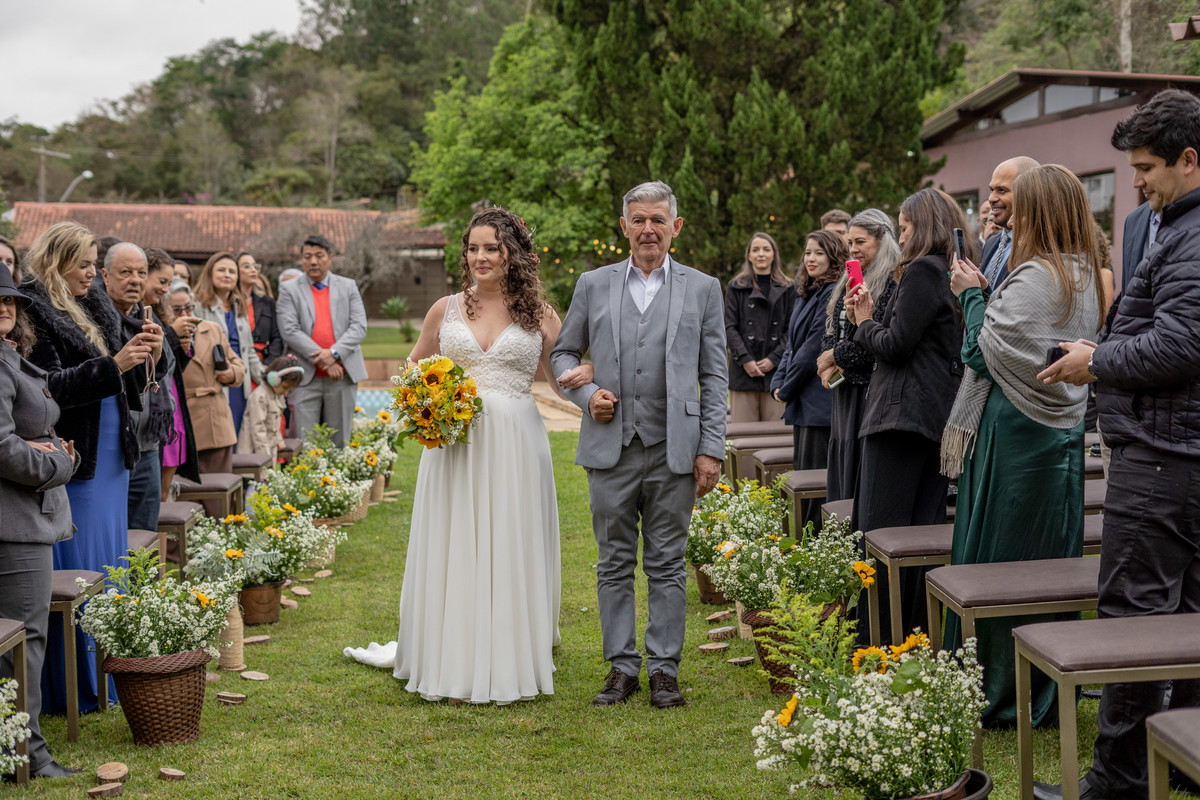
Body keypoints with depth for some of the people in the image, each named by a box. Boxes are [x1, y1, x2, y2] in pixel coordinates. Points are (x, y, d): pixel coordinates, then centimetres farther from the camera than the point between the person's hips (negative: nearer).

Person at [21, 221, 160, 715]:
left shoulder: (94, 308, 15)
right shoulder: (35, 313, -10)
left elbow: (125, 389, 16)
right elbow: (51, 387, -19)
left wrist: (144, 358, -2)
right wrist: (113, 365, -25)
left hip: (111, 459, 8)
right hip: (73, 462, -8)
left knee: (108, 568, 13)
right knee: (74, 573, -3)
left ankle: (106, 679, 23)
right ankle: (70, 689, 5)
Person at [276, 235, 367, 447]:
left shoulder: (348, 287, 12)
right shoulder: (289, 289, 5)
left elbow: (359, 326, 2)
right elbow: (289, 331, -6)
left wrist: (334, 353, -14)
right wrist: (323, 361, -14)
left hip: (343, 375, 2)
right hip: (306, 377, -2)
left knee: (339, 442, 6)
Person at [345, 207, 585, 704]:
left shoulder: (539, 314, 5)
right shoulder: (445, 310, 9)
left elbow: (566, 374, 8)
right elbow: (413, 371, 18)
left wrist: (596, 372, -14)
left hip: (515, 444, -1)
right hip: (454, 441, 1)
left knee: (511, 550, 3)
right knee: (452, 549, 4)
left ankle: (509, 664, 13)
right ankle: (449, 662, 14)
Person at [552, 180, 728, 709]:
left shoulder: (703, 289, 6)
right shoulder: (593, 285, 9)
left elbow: (714, 376, 4)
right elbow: (563, 353, 16)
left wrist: (711, 449, -2)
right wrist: (585, 393, -4)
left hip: (673, 450, -1)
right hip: (610, 448, 1)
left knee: (667, 565, 5)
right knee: (614, 564, 7)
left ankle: (664, 669, 14)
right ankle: (622, 666, 16)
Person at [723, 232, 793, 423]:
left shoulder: (786, 289, 12)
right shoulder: (736, 287, 10)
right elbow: (730, 328, 3)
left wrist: (774, 359, -8)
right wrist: (745, 359, -9)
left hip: (775, 369, 1)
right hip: (743, 371, -1)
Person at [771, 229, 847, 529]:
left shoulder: (833, 294, -14)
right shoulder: (805, 295, 16)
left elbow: (814, 347, -16)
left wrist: (787, 389, -9)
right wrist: (778, 383, 6)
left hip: (821, 400, -10)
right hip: (802, 402, 10)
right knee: (801, 471, 14)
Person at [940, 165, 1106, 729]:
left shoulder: (1034, 277, -19)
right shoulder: (1087, 276, 9)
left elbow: (982, 351, -14)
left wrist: (971, 294, -1)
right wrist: (980, 296, 11)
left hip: (1015, 436, -9)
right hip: (1062, 433, 9)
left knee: (998, 561, 1)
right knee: (1049, 562, 14)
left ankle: (999, 698, 10)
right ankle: (1048, 696, 23)